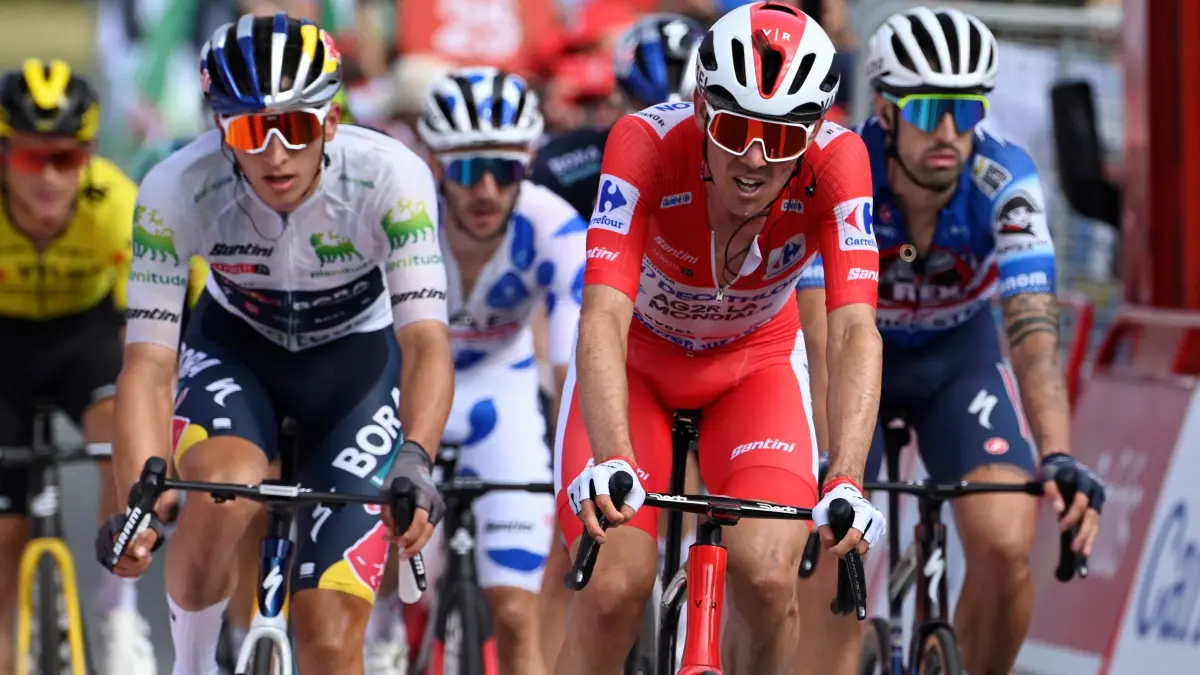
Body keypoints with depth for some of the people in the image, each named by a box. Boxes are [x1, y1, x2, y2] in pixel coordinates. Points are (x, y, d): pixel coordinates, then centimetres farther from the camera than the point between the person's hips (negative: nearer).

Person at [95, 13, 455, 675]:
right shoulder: (175, 192, -29)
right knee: (224, 487, -35)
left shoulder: (390, 177, -31)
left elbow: (426, 341, -38)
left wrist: (413, 461, -57)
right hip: (236, 348, 0)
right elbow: (148, 364, -31)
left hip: (355, 357, 0)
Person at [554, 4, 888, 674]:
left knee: (767, 575, -22)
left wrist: (848, 482, -51)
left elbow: (855, 331, -36)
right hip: (637, 361, -1)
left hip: (754, 362, 1)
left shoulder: (836, 161, -29)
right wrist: (612, 462, -58)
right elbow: (604, 317, -42)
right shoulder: (648, 142, -33)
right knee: (613, 588, -18)